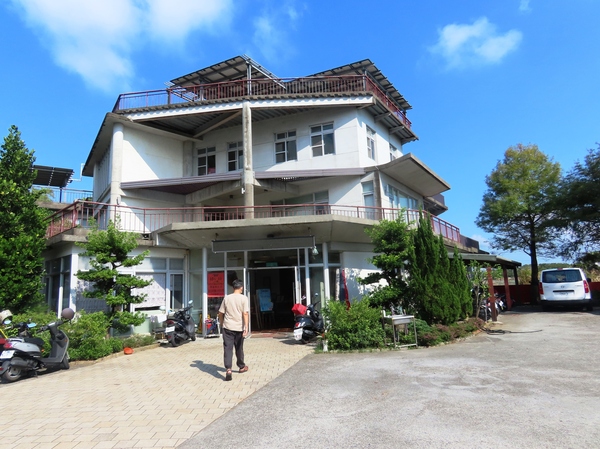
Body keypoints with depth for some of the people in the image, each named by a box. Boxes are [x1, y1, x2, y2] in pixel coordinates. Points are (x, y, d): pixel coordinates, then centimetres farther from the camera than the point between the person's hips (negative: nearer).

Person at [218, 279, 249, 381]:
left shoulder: (226, 298, 3)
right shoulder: (244, 298, -5)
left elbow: (220, 313, 7)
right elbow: (245, 313, -13)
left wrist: (221, 324, 22)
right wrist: (246, 328, -14)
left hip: (227, 327, 0)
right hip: (239, 327, 0)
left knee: (227, 348, -3)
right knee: (239, 348, 16)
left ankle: (228, 369, -17)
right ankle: (242, 367, 32)